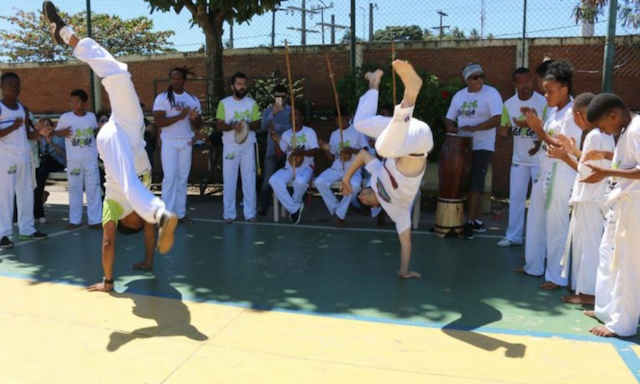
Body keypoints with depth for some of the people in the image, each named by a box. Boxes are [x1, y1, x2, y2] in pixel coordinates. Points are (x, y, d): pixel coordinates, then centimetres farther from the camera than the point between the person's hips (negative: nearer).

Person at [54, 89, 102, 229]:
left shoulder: (91, 116, 3)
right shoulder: (65, 117, -5)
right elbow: (56, 131, 1)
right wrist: (62, 132, -19)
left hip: (91, 159, 2)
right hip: (73, 160, -1)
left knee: (93, 189, 4)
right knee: (74, 189, 7)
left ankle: (95, 220, 11)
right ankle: (74, 220, 16)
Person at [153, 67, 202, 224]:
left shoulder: (193, 99, 7)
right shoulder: (162, 98, -4)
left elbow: (198, 125, 8)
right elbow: (158, 121, -15)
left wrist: (194, 118, -15)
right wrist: (180, 116, -21)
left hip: (186, 143, 4)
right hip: (169, 143, -4)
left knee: (183, 178, 6)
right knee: (170, 178, -7)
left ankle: (181, 213, 12)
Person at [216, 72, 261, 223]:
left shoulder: (252, 103, 4)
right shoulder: (224, 103, 0)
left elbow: (257, 124, 3)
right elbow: (219, 125, -3)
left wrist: (248, 125, -18)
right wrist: (233, 126, -21)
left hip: (248, 146, 2)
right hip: (230, 146, -1)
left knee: (249, 179, 3)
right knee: (229, 179, 1)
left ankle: (250, 212, 10)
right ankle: (229, 213, 8)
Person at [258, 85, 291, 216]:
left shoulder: (292, 111, 3)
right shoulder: (268, 110, 8)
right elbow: (263, 127, -10)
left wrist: (277, 127, -14)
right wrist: (272, 114, -24)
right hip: (272, 150, 1)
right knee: (267, 180, -4)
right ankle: (263, 208, 1)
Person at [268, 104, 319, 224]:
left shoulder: (309, 132, 0)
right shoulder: (286, 134, 11)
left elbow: (314, 151, -9)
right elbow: (280, 155, 7)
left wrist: (301, 152, -27)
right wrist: (276, 142, -9)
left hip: (305, 167, -4)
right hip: (289, 168, 4)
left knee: (300, 182, -39)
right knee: (274, 180, -26)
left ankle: (294, 206, -7)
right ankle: (295, 208, -16)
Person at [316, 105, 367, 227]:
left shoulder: (357, 131, 2)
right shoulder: (334, 134, 15)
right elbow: (332, 158, 16)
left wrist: (351, 150, -17)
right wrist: (326, 149, -4)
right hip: (336, 169, 4)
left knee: (355, 184, -38)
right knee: (319, 181, -25)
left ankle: (340, 213, -17)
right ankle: (336, 209, -8)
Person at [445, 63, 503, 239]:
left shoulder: (491, 93, -9)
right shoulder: (459, 95, 9)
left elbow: (497, 119, -18)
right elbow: (449, 118, 13)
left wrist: (474, 128, -25)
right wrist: (451, 127, -10)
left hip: (482, 147, -6)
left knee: (475, 184, -6)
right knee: (467, 184, 10)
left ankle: (470, 222, -1)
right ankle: (477, 220, 21)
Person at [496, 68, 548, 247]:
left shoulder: (543, 102, -12)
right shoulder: (508, 104, 1)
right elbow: (506, 130, 8)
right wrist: (503, 131, -15)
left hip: (540, 159, -4)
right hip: (519, 159, 4)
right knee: (516, 197, 9)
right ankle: (513, 235, 19)